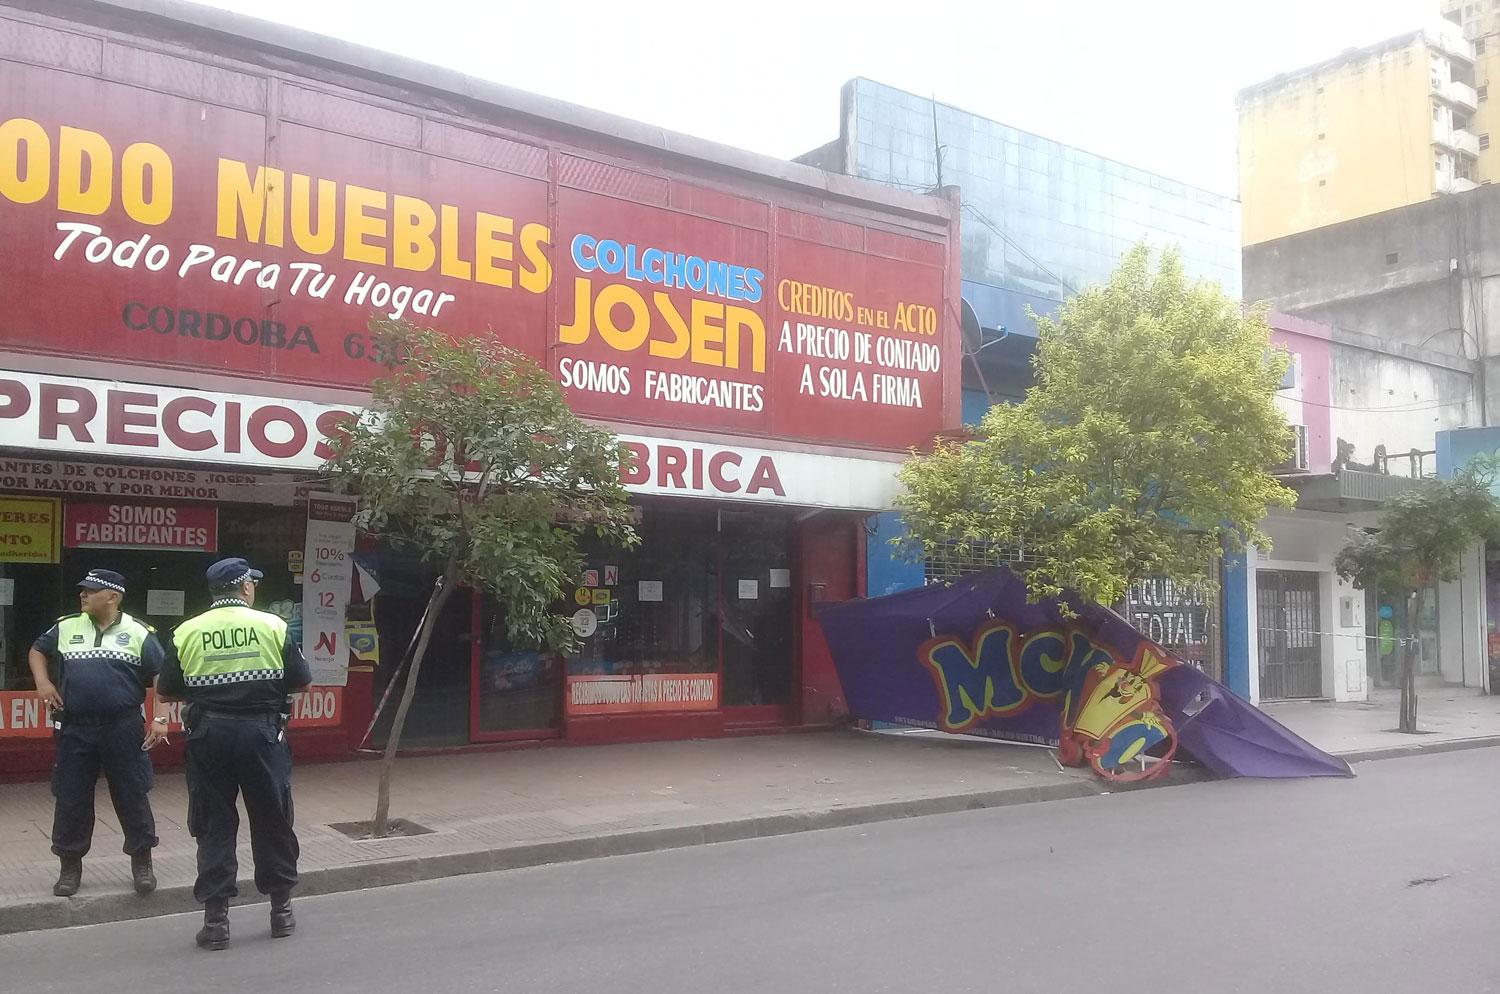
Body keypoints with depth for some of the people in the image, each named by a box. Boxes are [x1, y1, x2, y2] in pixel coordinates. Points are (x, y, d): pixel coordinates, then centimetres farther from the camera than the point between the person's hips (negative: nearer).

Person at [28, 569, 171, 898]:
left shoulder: (139, 633, -2)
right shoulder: (65, 627, 7)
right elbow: (38, 650, 24)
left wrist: (160, 718, -10)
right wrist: (42, 681, 5)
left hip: (123, 730, -3)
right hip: (75, 730, 3)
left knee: (133, 797, 3)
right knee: (71, 799, 7)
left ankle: (142, 863, 16)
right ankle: (70, 866, 22)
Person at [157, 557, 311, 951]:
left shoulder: (187, 632, 0)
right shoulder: (273, 626, -3)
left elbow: (168, 690, 4)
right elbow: (300, 681, -2)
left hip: (209, 735, 1)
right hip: (262, 733, -1)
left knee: (214, 826, 8)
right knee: (272, 821, 11)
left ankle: (216, 918, 9)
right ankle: (281, 909, 21)